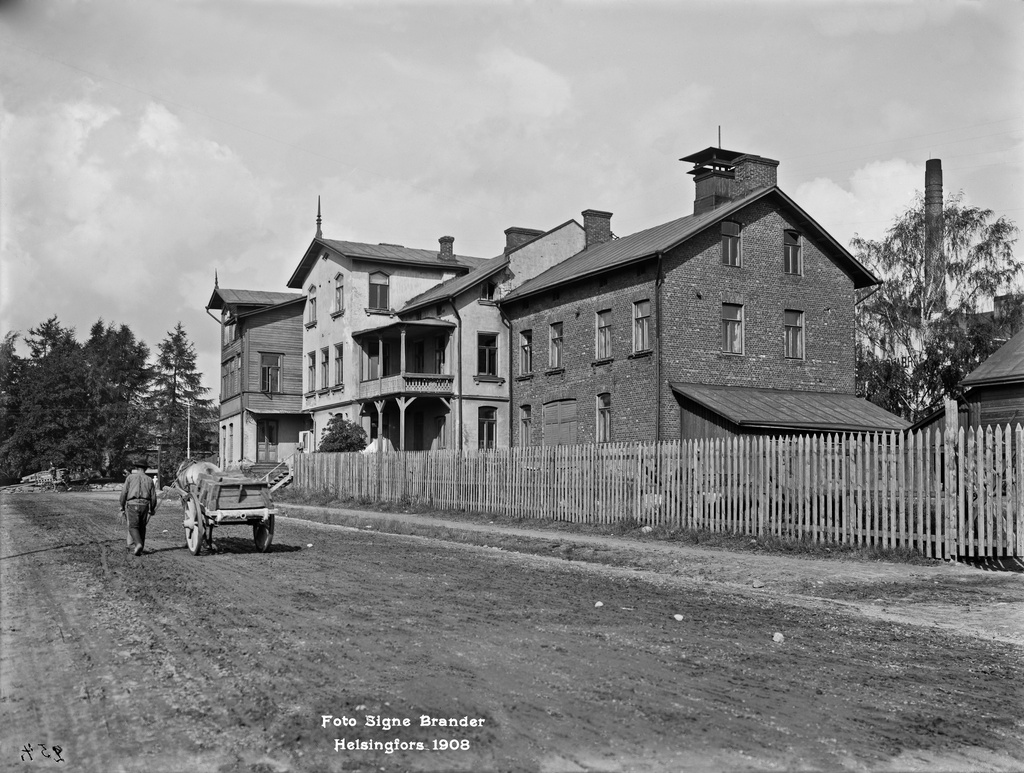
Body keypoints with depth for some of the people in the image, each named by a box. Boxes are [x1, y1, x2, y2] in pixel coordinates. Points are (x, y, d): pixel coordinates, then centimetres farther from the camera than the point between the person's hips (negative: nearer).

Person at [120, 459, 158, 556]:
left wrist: (122, 508, 7)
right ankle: (140, 549, 13)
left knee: (133, 527, -2)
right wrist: (152, 509, 23)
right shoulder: (149, 479, 14)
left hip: (133, 504, -3)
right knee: (142, 527, 12)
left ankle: (138, 544, -25)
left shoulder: (130, 477, 8)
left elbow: (124, 493, 1)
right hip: (145, 504, 3)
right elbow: (153, 497, 11)